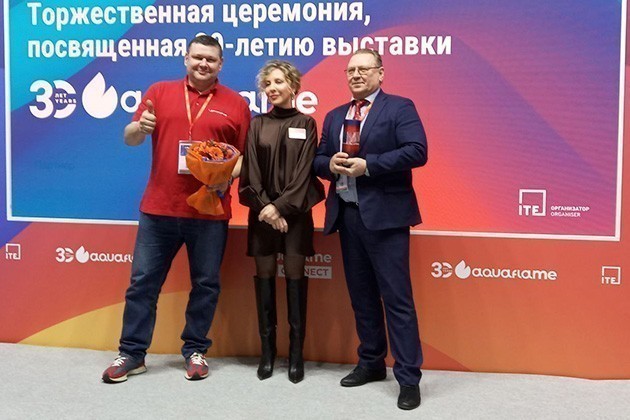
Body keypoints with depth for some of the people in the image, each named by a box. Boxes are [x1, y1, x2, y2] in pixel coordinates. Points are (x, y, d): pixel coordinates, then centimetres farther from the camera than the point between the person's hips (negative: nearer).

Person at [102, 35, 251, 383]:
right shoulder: (159, 92, 6)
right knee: (143, 281, 5)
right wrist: (140, 127, -17)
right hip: (158, 208, 1)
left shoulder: (235, 103, 4)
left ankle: (195, 351, 23)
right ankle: (131, 353, 17)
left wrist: (229, 177, -12)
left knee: (205, 284, 7)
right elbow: (129, 139, 4)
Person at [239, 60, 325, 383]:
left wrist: (280, 206, -13)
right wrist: (264, 206, -11)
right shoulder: (257, 124, 7)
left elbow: (304, 171, -4)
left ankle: (296, 353, 7)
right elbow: (251, 171, 1)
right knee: (264, 277, 3)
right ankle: (267, 350, 13)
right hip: (262, 210, 2)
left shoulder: (305, 124, 4)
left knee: (295, 278, -1)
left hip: (295, 211, -1)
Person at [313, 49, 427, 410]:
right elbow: (318, 160, 17)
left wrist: (368, 164, -18)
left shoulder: (399, 108, -1)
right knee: (361, 294, 14)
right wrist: (331, 164, -7)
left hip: (384, 215, -6)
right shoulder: (335, 116, 17)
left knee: (396, 297, -5)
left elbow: (417, 151, -14)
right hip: (346, 215, 6)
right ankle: (372, 362, 28)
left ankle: (409, 377, 2)